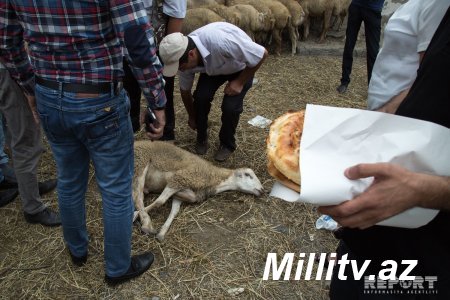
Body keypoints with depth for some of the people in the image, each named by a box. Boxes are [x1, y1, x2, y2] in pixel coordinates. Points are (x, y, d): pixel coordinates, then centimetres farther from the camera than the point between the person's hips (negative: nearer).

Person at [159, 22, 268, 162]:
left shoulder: (220, 42, -45)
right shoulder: (182, 55, -23)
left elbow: (262, 54, -31)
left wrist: (239, 82, -23)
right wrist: (192, 118, 9)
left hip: (241, 67, -4)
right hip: (213, 67, 4)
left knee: (230, 106, -20)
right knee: (201, 96, -17)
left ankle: (227, 144, 8)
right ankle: (201, 138, 8)